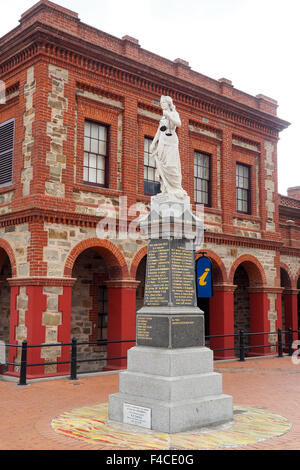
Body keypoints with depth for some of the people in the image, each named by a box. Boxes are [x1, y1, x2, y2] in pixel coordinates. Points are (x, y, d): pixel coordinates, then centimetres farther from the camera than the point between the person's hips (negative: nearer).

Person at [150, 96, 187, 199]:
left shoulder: (173, 113, 3)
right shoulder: (163, 117, 21)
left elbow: (178, 124, -16)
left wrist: (168, 115, -18)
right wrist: (154, 143, 15)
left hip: (171, 141, -6)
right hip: (162, 141, 6)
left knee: (170, 165, -14)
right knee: (162, 166, -2)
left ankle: (176, 189, -11)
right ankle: (166, 189, -2)